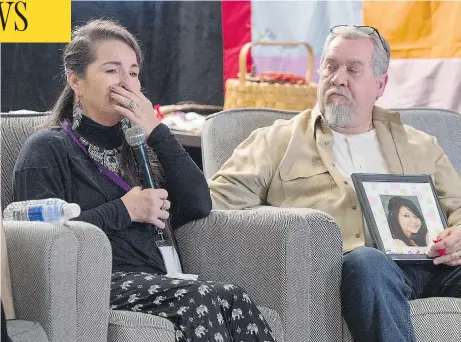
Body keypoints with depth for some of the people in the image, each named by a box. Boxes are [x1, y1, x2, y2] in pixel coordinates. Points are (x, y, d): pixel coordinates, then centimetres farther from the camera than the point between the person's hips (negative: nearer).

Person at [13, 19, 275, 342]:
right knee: (206, 299, -32)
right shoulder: (47, 149, 7)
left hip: (152, 283, 6)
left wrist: (157, 132, 4)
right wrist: (124, 210, -7)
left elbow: (199, 206, 10)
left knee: (235, 300, -28)